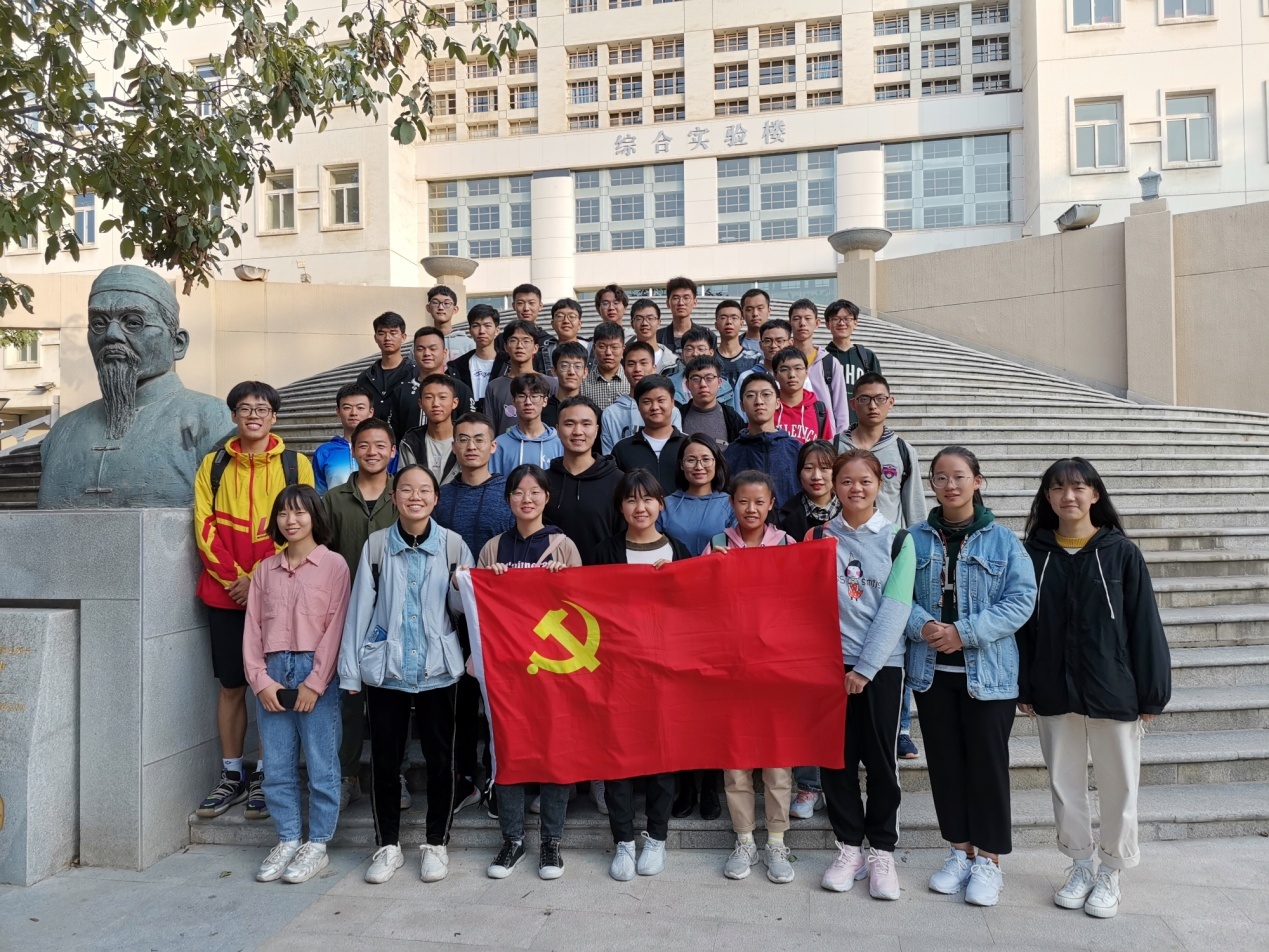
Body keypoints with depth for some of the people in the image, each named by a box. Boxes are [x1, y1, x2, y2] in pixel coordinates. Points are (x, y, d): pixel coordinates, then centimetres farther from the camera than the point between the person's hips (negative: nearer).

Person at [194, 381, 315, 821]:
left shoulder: (295, 464, 1)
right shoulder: (214, 465, 8)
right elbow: (205, 526, 3)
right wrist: (233, 577, -8)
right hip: (224, 594, 2)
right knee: (231, 684, 9)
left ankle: (265, 776, 14)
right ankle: (231, 776, 20)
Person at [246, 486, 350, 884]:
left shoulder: (334, 565, -2)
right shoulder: (265, 569, 11)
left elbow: (335, 627, -8)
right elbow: (252, 628, 8)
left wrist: (315, 683, -12)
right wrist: (260, 679, -3)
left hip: (315, 673, -4)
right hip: (273, 673, 4)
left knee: (321, 764, 3)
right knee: (277, 765, 10)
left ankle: (317, 845, 16)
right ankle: (287, 841, 24)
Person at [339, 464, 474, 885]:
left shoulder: (452, 544, -1)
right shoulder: (376, 545, 0)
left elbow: (464, 608, 4)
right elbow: (359, 608, 1)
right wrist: (350, 670, 0)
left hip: (438, 669, 0)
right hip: (385, 669, 0)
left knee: (440, 758, 7)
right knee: (384, 759, 8)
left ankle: (436, 844, 24)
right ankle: (387, 845, 26)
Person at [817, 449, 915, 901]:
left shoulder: (897, 539, 0)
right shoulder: (818, 536, 5)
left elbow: (895, 608, -7)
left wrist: (866, 667, -12)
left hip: (881, 664, -1)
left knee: (880, 759, 5)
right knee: (836, 758, 7)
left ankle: (882, 851, 21)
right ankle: (848, 847, 22)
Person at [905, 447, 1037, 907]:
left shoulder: (1003, 541, -3)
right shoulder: (916, 539, 3)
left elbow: (1021, 599, -10)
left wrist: (965, 632, -18)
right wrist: (923, 625, -19)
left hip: (987, 672, -2)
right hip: (931, 670, 3)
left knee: (987, 763, 5)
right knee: (945, 762, 11)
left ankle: (988, 860, 21)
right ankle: (960, 851, 28)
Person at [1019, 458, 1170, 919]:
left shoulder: (1121, 552, -6)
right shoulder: (1035, 553, 0)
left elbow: (1144, 624, -5)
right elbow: (1023, 623, 2)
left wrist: (1151, 693, -5)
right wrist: (1024, 688, 1)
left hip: (1113, 691, -2)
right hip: (1055, 692, 2)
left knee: (1118, 785, 10)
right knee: (1064, 783, 13)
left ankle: (1110, 873, 28)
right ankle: (1080, 865, 31)